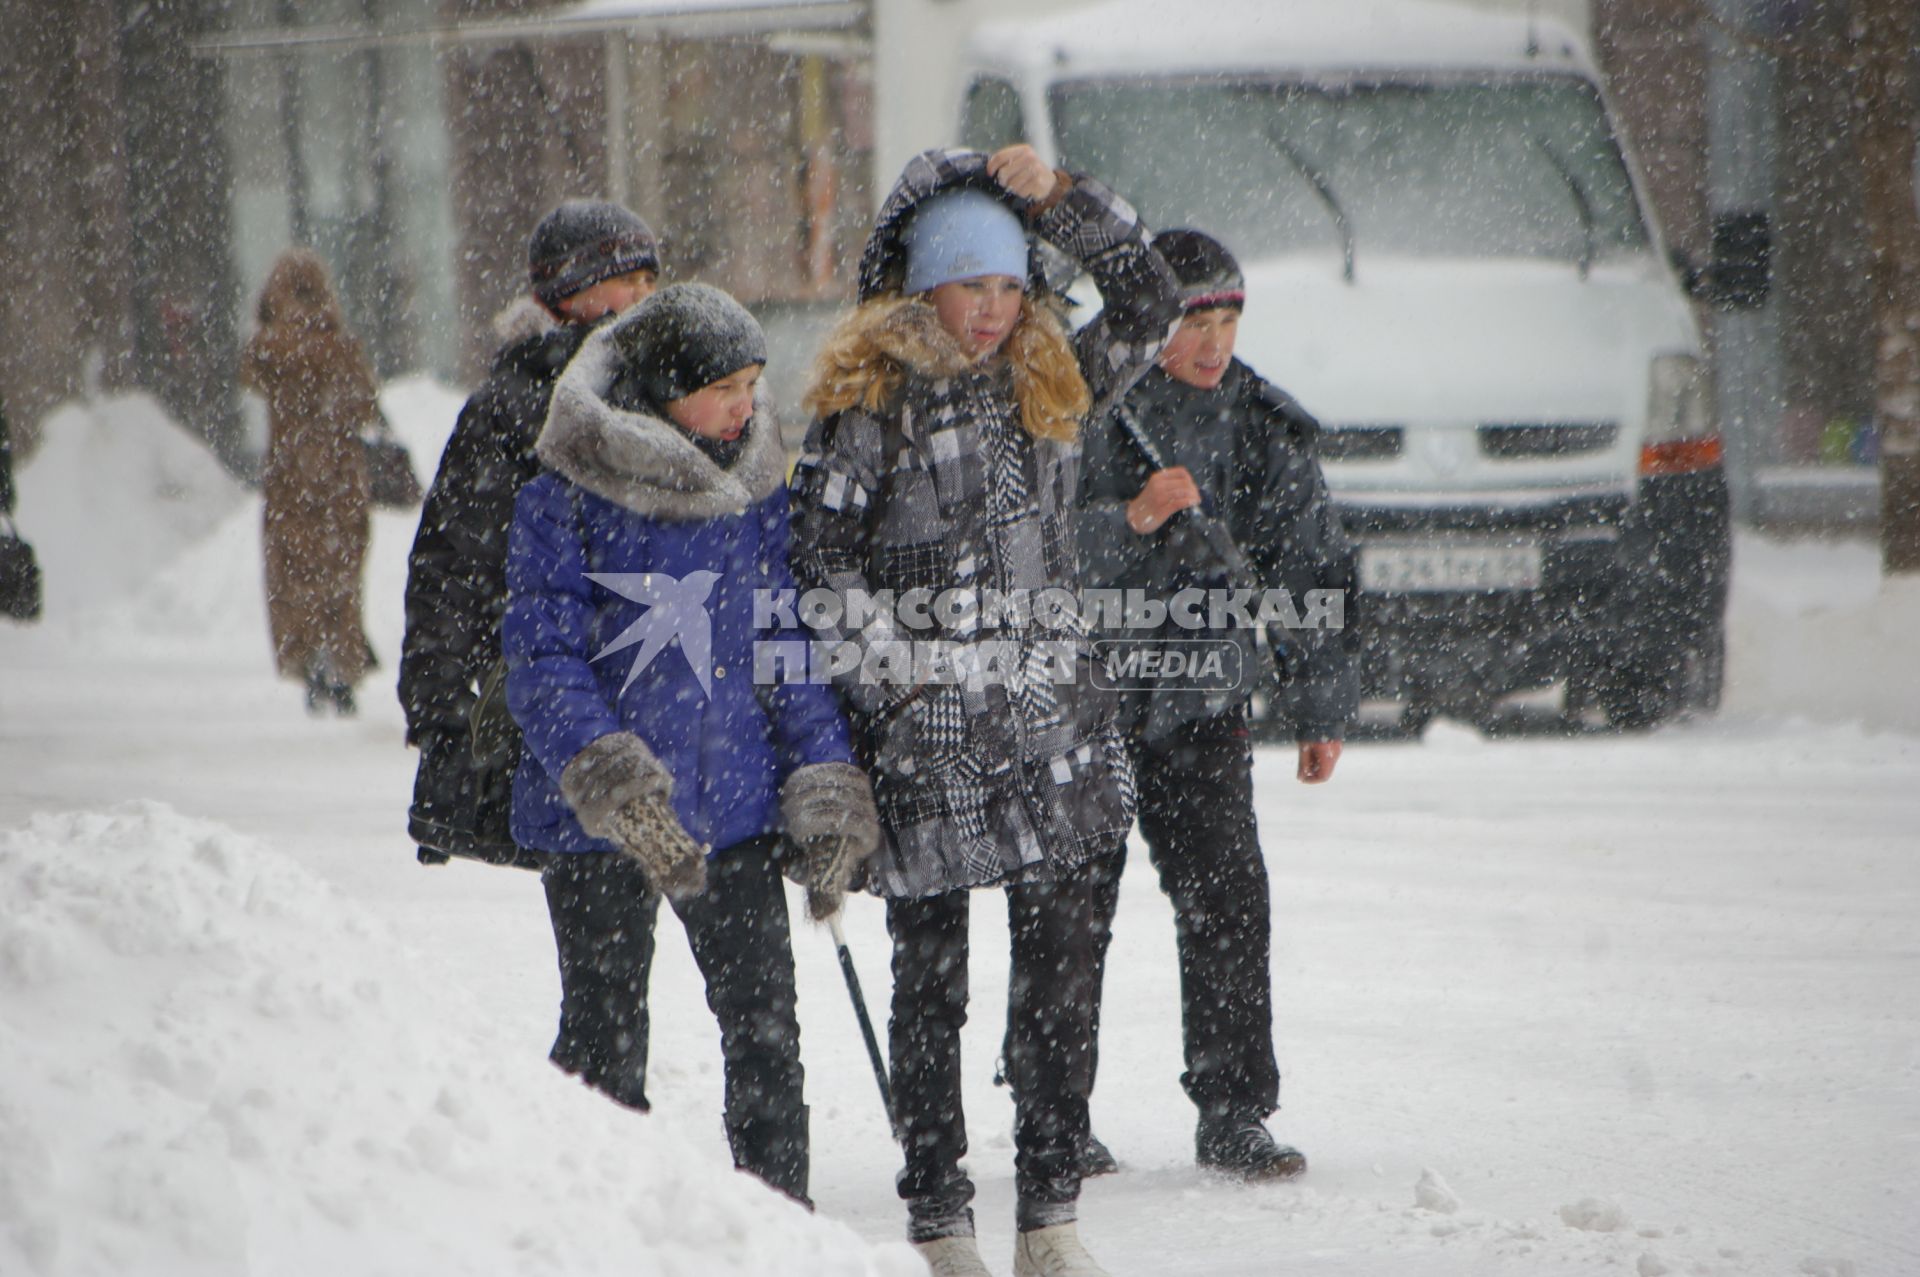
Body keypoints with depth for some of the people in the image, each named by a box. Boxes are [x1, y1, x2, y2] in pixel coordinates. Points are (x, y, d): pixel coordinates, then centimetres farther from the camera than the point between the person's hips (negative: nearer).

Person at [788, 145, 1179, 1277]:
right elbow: (819, 548, -4)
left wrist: (1060, 198, -1)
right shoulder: (868, 398, -3)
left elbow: (1150, 303, 9)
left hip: (1051, 718, 4)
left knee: (1061, 971, 2)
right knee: (931, 979, 2)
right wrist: (887, 666, -12)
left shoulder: (1049, 383, 10)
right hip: (923, 735, -4)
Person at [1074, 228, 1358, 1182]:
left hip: (1200, 706, 3)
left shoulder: (1265, 429, 6)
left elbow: (1310, 568, 13)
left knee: (1228, 902, -5)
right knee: (1075, 908, 2)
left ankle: (1233, 1117, 2)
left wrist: (1321, 710, 13)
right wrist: (1134, 520, -30)